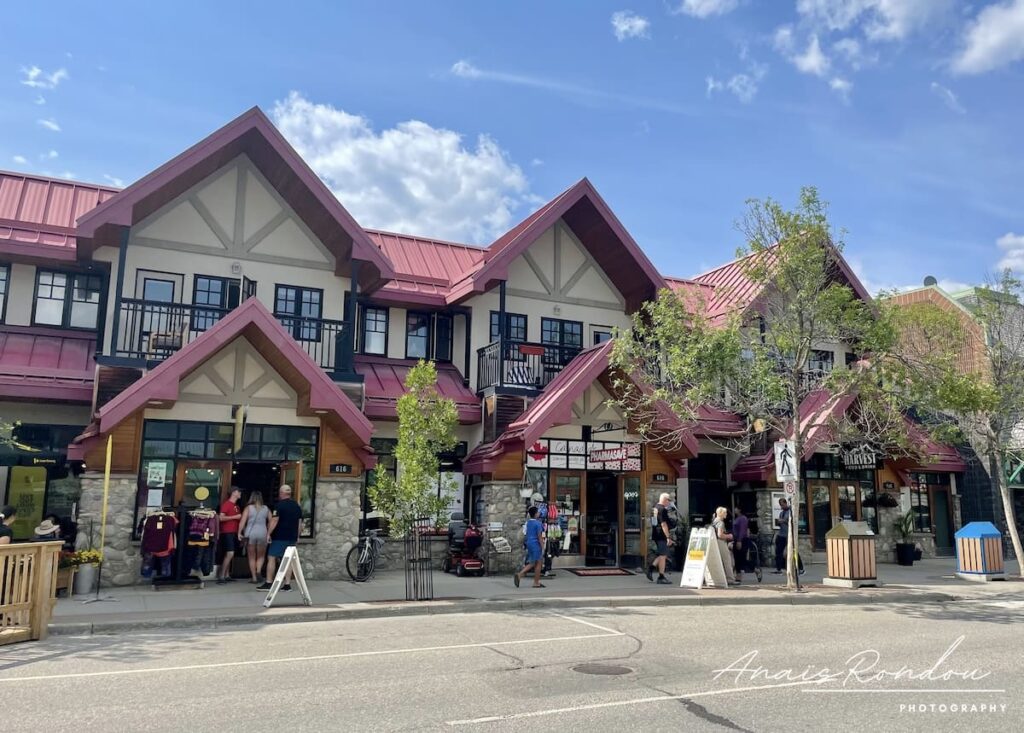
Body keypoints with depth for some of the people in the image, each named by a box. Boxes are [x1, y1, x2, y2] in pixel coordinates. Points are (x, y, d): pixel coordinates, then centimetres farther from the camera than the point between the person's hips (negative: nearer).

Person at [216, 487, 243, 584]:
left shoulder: (236, 505, 16)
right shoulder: (226, 504, -9)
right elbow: (221, 518, -19)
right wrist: (235, 517, -17)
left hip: (234, 532, 8)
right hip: (227, 532, -8)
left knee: (229, 555, 10)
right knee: (230, 554, -15)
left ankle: (227, 576, 16)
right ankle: (221, 577, -12)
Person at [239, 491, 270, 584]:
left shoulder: (248, 508, 0)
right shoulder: (266, 509, 5)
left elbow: (243, 521, -9)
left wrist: (239, 533, -3)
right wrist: (269, 534, 7)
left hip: (250, 534, -1)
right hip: (262, 534, 1)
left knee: (252, 557, 10)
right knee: (261, 556, 16)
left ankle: (254, 577, 11)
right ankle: (258, 571, -7)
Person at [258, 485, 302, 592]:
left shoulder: (279, 505, -8)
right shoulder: (297, 505, 12)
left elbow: (274, 520, -14)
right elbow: (299, 521, 14)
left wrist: (269, 533, -8)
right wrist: (297, 536, 20)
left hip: (279, 537, -6)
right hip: (292, 537, 6)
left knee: (271, 558, 1)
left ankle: (268, 583, -1)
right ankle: (287, 584, 5)